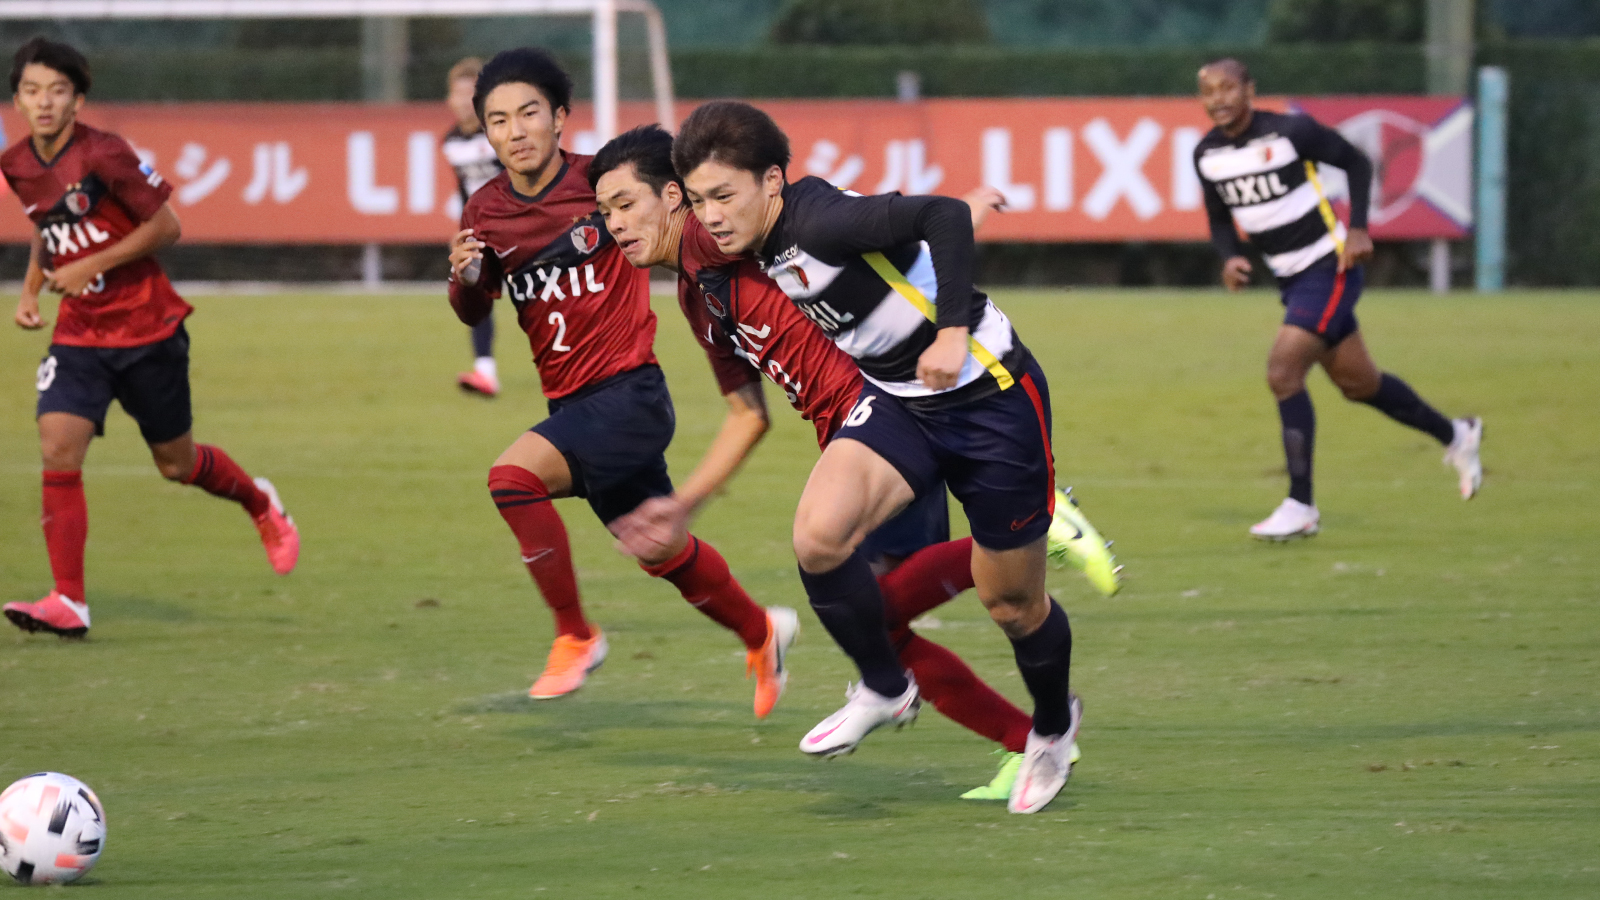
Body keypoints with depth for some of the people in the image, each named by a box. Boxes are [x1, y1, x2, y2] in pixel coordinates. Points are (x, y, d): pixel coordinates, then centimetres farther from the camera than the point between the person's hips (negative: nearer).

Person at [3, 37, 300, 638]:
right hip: (79, 335, 4)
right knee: (58, 449, -16)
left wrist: (91, 266, -19)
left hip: (147, 329, -4)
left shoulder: (103, 155, -19)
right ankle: (69, 603, -14)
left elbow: (165, 226, -15)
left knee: (176, 464, 10)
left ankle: (261, 505, 43)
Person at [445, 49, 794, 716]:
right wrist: (464, 276, -10)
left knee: (513, 477, -27)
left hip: (628, 392, -6)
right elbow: (473, 312, 12)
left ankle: (575, 635, -13)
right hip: (571, 403, 6)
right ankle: (761, 634, 44)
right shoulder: (486, 211, 1)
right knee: (663, 556, 18)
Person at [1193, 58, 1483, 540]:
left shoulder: (1290, 131, -17)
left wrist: (1358, 229, -14)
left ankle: (1300, 506, -12)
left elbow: (1356, 162, -5)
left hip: (1330, 269, -7)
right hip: (1291, 279, 7)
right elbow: (1219, 219, 14)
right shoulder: (1207, 155, 0)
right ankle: (1455, 436, 38)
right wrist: (1229, 258, -7)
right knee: (1357, 384, 16)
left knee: (1283, 372, -19)